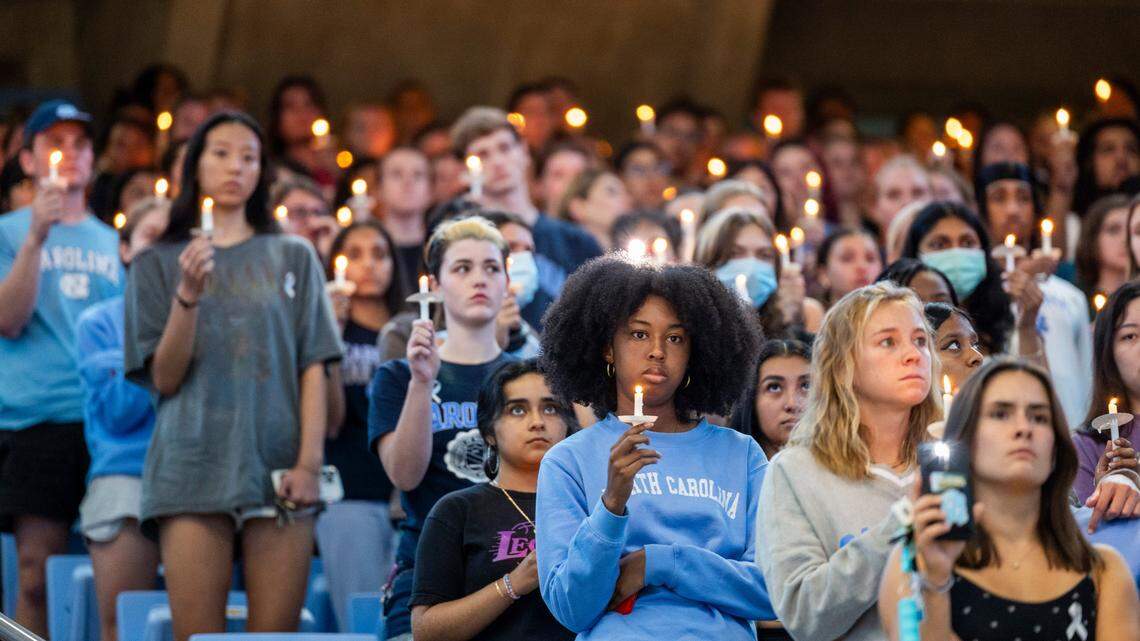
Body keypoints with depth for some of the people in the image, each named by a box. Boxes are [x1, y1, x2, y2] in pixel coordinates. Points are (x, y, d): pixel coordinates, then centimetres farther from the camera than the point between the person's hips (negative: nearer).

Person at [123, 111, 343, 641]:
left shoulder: (293, 258, 14)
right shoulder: (158, 264, 12)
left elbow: (313, 369, 8)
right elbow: (163, 378, 3)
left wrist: (309, 462, -5)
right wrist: (188, 294, -11)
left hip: (279, 472, 1)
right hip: (194, 469, -1)